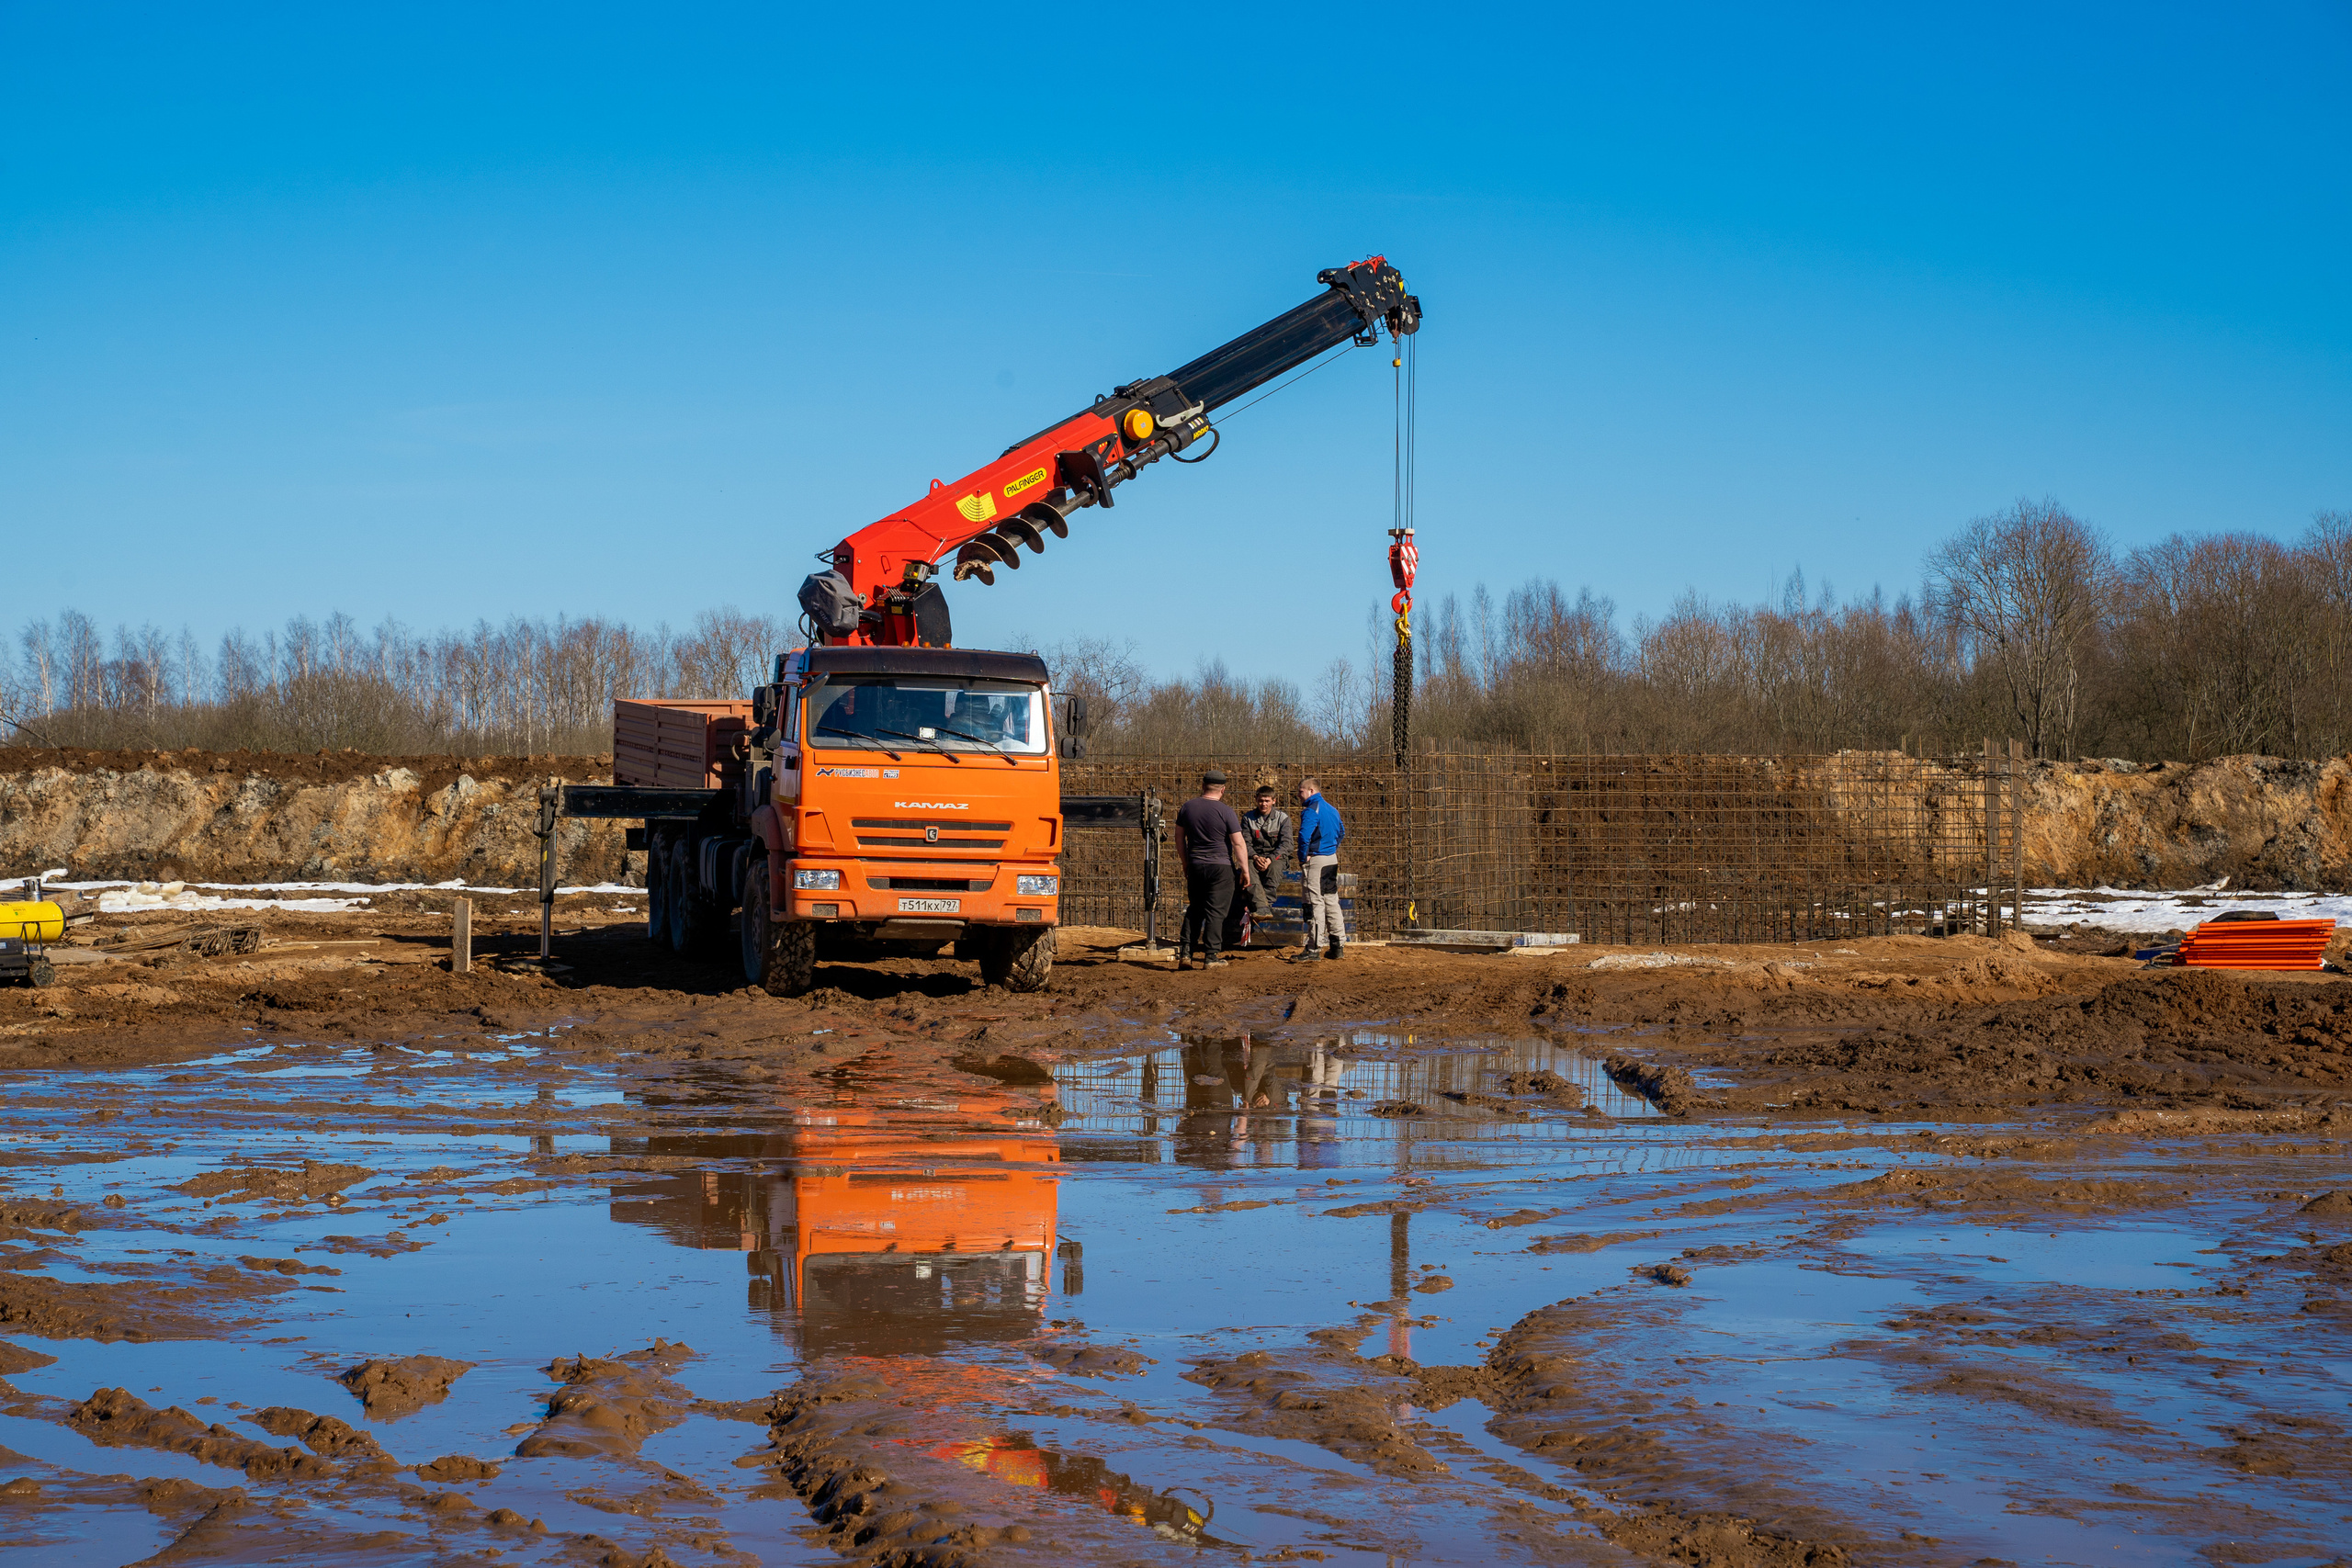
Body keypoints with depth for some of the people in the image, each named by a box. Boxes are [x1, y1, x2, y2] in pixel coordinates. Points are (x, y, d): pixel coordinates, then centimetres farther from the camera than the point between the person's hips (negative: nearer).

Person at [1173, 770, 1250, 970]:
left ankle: (1185, 953, 6)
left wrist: (1185, 862, 23)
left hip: (1194, 866, 5)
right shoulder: (1225, 811, -12)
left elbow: (1179, 836, 12)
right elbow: (1238, 843, -12)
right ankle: (1210, 957, 0)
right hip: (1221, 867, -4)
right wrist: (1245, 871, -6)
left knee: (1194, 910, 14)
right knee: (1216, 912, 0)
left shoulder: (1187, 807, 3)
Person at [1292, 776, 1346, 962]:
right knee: (1331, 901, 13)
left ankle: (1314, 948, -9)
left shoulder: (1311, 810, -14)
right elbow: (1341, 832, 27)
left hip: (1315, 860, -9)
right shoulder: (1332, 809, 15)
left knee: (1315, 903, -8)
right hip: (1332, 860, 9)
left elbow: (1304, 834, -26)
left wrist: (1302, 857, -15)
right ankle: (1337, 945, 17)